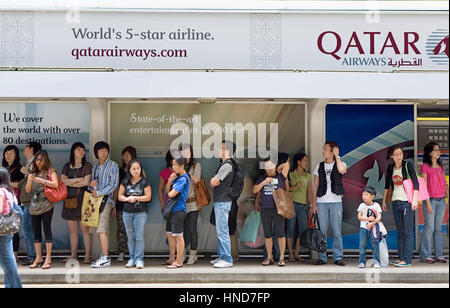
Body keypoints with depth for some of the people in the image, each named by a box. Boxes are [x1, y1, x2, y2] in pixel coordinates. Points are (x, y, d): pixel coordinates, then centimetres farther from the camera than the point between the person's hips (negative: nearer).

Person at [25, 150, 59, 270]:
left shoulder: (50, 171, 2)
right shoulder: (33, 172, 14)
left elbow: (55, 185, -11)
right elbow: (27, 190, 10)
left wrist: (41, 180, -17)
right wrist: (29, 181, -9)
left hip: (46, 205, -5)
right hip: (34, 205, 5)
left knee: (47, 230, -6)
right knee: (36, 232, 6)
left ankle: (48, 259, -2)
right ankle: (38, 258, 13)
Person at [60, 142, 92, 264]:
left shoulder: (87, 166, 3)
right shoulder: (66, 166, 14)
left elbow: (86, 182, -7)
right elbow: (63, 181, 0)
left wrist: (70, 182, -1)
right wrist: (78, 179, -7)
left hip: (82, 199, -4)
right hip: (69, 200, 4)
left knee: (85, 229, -5)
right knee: (72, 230, 6)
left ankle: (87, 256, -2)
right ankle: (73, 255, 13)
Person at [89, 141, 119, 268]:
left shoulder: (113, 165, 0)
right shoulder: (95, 167, 20)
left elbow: (114, 184, -8)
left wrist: (99, 193, -11)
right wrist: (91, 184, 1)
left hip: (106, 199, -6)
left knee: (102, 230, -14)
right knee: (99, 230, 5)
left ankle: (105, 258, -13)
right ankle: (104, 256, 11)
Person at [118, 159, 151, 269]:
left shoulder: (144, 182, -2)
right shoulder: (125, 182, 6)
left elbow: (148, 197, -5)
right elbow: (120, 196, 7)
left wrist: (136, 198, -16)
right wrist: (127, 199, -13)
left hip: (141, 212, -3)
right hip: (127, 212, 3)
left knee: (139, 236, -4)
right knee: (130, 236, 9)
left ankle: (139, 259, 2)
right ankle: (132, 258, 18)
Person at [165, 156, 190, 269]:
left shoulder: (183, 179, -15)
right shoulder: (176, 177, 14)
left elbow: (172, 194, -21)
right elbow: (167, 190, 12)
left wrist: (169, 192, 3)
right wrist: (170, 180, -5)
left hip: (178, 210, -10)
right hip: (172, 209, 10)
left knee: (178, 236, -4)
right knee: (170, 234, 15)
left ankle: (179, 261, 3)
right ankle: (171, 258, 25)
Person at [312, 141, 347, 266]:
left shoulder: (340, 164, 5)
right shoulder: (319, 166, 12)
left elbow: (341, 169, -22)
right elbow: (315, 186, 11)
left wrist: (337, 156, -9)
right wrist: (314, 203, 4)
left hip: (336, 202, -2)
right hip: (321, 202, 2)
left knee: (337, 231, -1)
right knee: (322, 231, 3)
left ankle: (338, 257, 6)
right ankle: (322, 257, 8)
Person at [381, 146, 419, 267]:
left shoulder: (408, 165, -5)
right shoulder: (390, 168, 9)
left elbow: (416, 183, -11)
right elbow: (387, 185, 19)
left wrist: (414, 200, -19)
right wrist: (384, 201, 18)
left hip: (407, 202, -5)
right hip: (395, 202, 5)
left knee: (408, 232, -5)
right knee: (400, 232, 9)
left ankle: (406, 259, -5)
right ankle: (401, 257, 15)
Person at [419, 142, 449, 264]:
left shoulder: (440, 166, 14)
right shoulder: (425, 167, -5)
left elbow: (445, 184, 17)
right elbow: (424, 186, -9)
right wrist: (428, 203, -14)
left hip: (441, 200, 5)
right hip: (431, 199, -5)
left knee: (438, 228, 8)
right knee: (429, 228, -4)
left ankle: (439, 255, 13)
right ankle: (425, 255, 4)